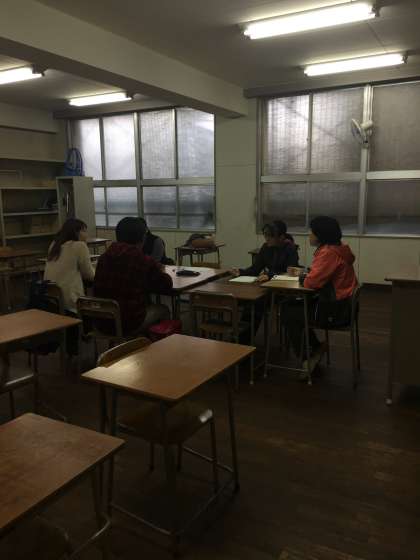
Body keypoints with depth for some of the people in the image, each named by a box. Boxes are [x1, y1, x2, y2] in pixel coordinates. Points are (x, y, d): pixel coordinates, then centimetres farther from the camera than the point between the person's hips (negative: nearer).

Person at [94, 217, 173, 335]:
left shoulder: (103, 257, 1)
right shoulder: (144, 261, -13)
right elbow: (166, 285, -2)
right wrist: (159, 272, 21)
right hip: (130, 324, -5)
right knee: (163, 310, 21)